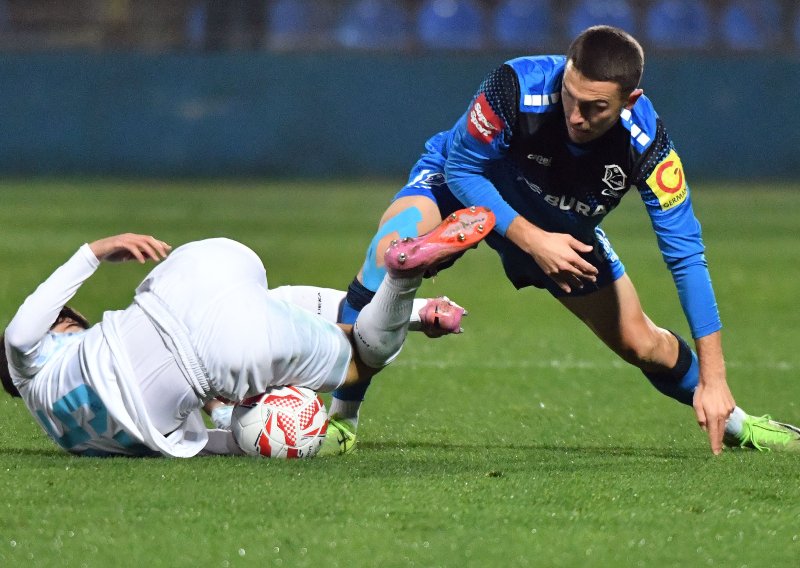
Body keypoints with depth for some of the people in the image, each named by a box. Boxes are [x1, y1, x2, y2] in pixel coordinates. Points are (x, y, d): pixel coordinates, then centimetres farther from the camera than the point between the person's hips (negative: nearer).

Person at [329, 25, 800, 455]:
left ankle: (732, 422, 35)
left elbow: (686, 256, -28)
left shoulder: (647, 144, -32)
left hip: (561, 227, 2)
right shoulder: (518, 87, -39)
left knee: (640, 344, 5)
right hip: (461, 187, -2)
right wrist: (532, 240, -35)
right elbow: (461, 168, -23)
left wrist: (713, 379, -30)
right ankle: (342, 415, -20)